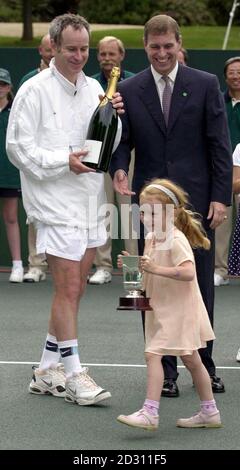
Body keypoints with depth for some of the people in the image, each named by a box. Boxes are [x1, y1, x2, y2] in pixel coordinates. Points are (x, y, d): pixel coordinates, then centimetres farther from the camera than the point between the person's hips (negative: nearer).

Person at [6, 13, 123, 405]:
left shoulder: (94, 88, 12)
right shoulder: (35, 91, -7)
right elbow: (18, 147, -8)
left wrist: (115, 118, -5)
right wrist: (65, 160, -18)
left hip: (90, 203, 7)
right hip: (56, 203, -7)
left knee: (73, 290, 10)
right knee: (68, 289, -9)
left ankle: (47, 370, 20)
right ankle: (73, 376, -4)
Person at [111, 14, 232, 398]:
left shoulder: (205, 85, 1)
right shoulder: (129, 90, 5)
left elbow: (220, 145, 0)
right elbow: (123, 141, 6)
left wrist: (220, 197, -6)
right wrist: (119, 169, -16)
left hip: (197, 201, -1)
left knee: (201, 287, 5)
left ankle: (204, 366, 17)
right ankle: (165, 370, 10)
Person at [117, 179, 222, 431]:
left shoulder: (176, 240, -19)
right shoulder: (151, 238, 9)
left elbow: (188, 272, -30)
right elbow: (151, 273, 19)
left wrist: (156, 268, -36)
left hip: (177, 310, -10)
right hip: (161, 310, 10)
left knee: (153, 354, -16)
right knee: (191, 360, 16)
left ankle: (149, 412, -19)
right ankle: (209, 412, 25)